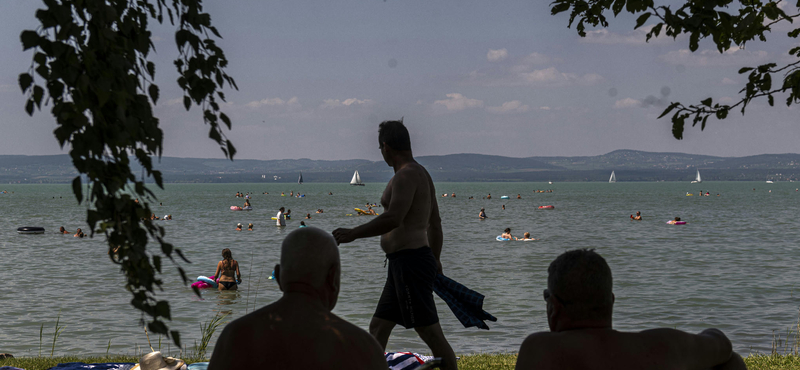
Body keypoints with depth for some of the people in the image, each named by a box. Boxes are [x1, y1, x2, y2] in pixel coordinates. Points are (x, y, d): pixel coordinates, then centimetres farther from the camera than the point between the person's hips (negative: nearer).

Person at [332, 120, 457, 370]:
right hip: (403, 265, 11)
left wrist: (353, 234, -18)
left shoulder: (407, 175, -13)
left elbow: (393, 219, -26)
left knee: (431, 334, -7)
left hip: (410, 262, -11)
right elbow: (435, 224, 27)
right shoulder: (421, 174, 19)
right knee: (377, 328, 13)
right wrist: (435, 260, 37)